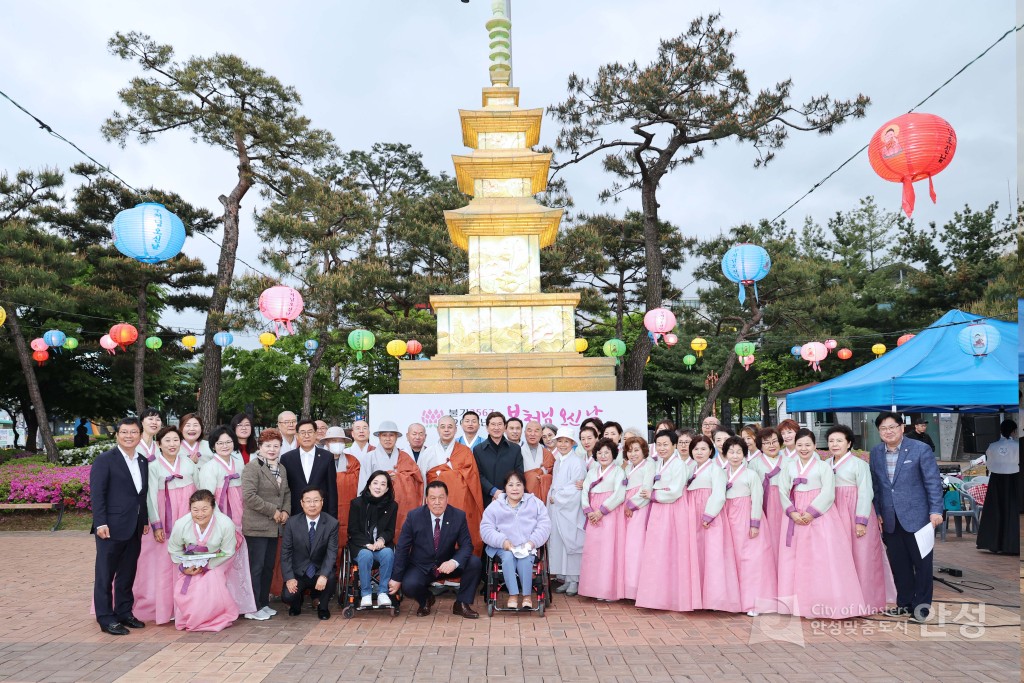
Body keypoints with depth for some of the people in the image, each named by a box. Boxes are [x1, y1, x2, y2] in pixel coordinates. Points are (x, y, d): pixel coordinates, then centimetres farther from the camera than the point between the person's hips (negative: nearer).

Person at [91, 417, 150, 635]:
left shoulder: (143, 462, 12)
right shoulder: (105, 460, -7)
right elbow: (97, 493, -11)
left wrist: (145, 520, 12)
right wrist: (101, 523, -17)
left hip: (135, 528, 6)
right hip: (112, 527, -6)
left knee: (128, 574, 14)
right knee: (105, 574, 3)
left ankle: (124, 613, 25)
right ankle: (106, 618, 11)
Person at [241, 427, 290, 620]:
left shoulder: (281, 469, 14)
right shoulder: (252, 467, -11)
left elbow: (287, 493, 21)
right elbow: (249, 496, -19)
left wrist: (286, 511, 2)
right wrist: (273, 511, -16)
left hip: (274, 526, 8)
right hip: (257, 526, -7)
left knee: (269, 566, 13)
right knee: (256, 567, -3)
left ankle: (264, 603, 23)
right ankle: (253, 608, 6)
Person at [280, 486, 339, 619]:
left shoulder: (332, 523, -10)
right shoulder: (292, 523, -7)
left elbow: (331, 552, -14)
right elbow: (285, 552, -4)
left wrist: (324, 575, -30)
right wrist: (289, 578, -16)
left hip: (320, 570, 0)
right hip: (298, 572, 1)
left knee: (331, 578, -31)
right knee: (287, 596, -24)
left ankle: (323, 607, 1)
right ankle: (296, 603, 17)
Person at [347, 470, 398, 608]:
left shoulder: (392, 505, 2)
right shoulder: (357, 503, -2)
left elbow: (390, 531, 6)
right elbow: (352, 531, -1)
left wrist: (382, 539, -18)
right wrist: (367, 544, -17)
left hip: (381, 544, 1)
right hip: (360, 546, -1)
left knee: (388, 554, -32)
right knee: (366, 555, -35)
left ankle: (382, 593, -21)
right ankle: (365, 594, -20)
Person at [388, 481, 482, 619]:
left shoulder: (459, 516, -11)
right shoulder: (414, 516, -13)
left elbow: (466, 545, -12)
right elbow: (402, 548, -8)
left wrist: (454, 562, -34)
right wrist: (396, 578, -10)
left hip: (447, 564, 1)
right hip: (420, 567, -1)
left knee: (475, 563, -24)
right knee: (409, 585, -31)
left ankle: (462, 604, -2)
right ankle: (426, 600, 7)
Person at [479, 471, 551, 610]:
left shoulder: (535, 503, 10)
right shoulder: (495, 506, 9)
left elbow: (544, 525, 2)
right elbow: (486, 529, 0)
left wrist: (532, 541, -15)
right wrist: (502, 541, -16)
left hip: (527, 547, 0)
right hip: (504, 547, 0)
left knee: (525, 559, -32)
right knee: (508, 557, -32)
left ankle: (527, 595, -21)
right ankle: (513, 595, -26)